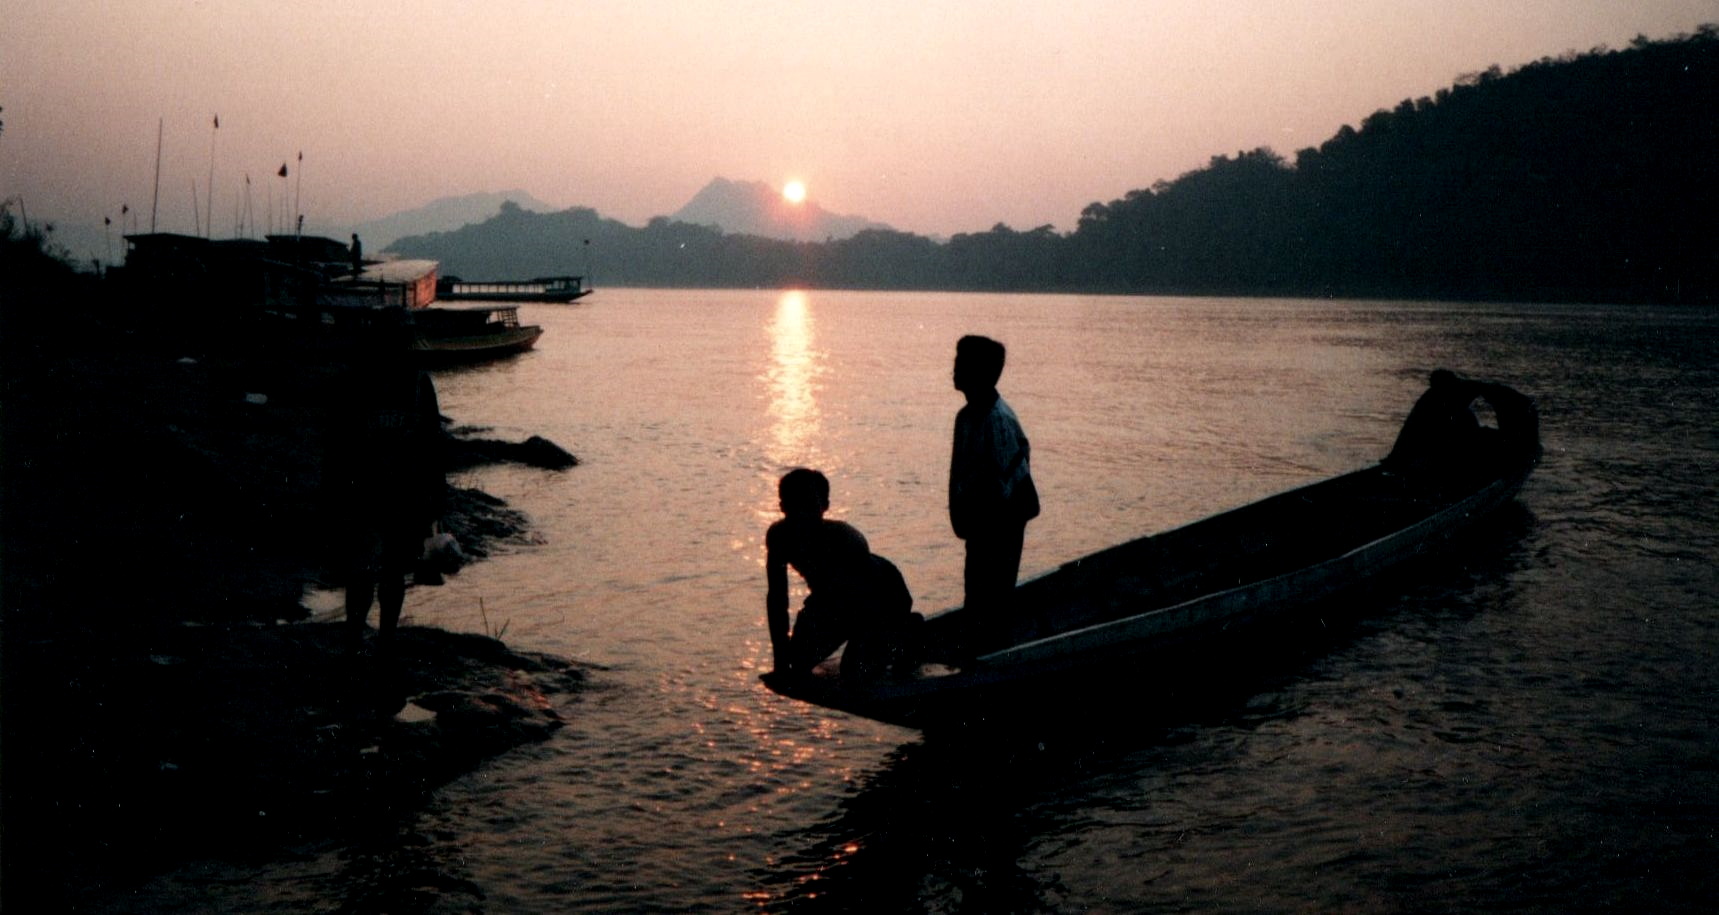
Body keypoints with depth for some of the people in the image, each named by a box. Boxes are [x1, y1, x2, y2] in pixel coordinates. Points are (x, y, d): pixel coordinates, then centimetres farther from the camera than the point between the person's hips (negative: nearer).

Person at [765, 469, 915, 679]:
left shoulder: (845, 539, -39)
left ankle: (905, 627, 10)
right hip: (835, 596, 5)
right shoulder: (779, 536, -25)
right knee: (798, 661, -1)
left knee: (855, 672, -18)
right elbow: (776, 598, -17)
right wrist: (781, 663, -18)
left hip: (884, 594, -5)